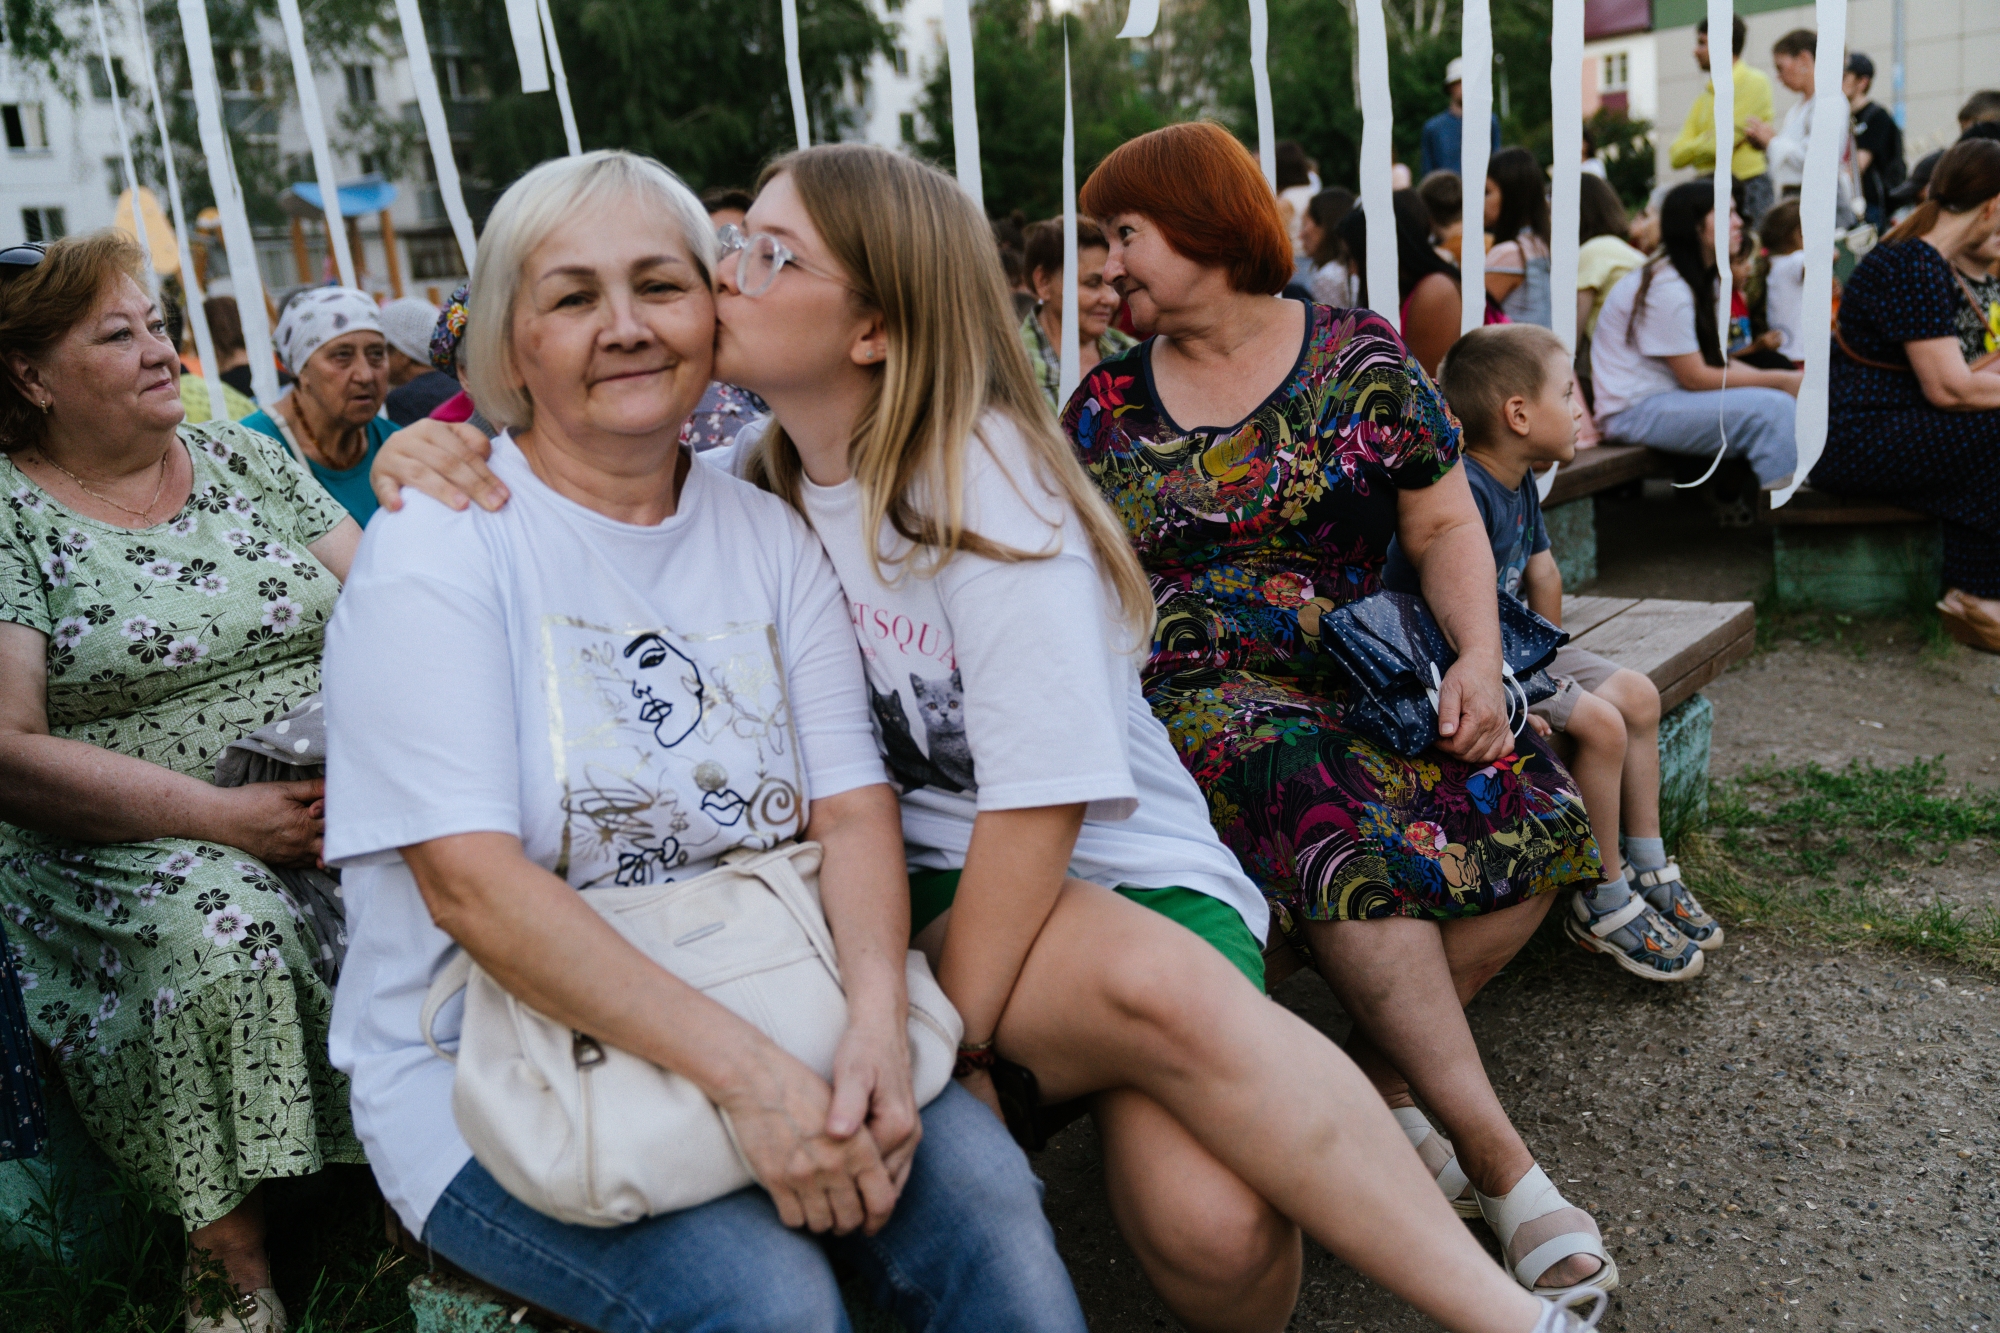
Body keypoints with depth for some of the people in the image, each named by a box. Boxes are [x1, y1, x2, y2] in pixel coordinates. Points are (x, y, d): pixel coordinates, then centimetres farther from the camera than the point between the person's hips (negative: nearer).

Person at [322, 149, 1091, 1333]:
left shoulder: (770, 535, 6)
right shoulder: (438, 546, -9)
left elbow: (853, 805, -2)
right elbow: (471, 882, -19)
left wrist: (879, 1017, -21)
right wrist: (747, 1072, -27)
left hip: (767, 1023, 4)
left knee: (984, 1192, -19)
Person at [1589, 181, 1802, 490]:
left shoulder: (1704, 280, 15)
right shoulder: (1667, 289, -17)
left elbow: (1717, 361, 13)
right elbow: (1694, 377, -16)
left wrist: (1787, 380, -2)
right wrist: (1781, 381, -11)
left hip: (1667, 398, 10)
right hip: (1635, 412, -10)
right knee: (1773, 407, -23)